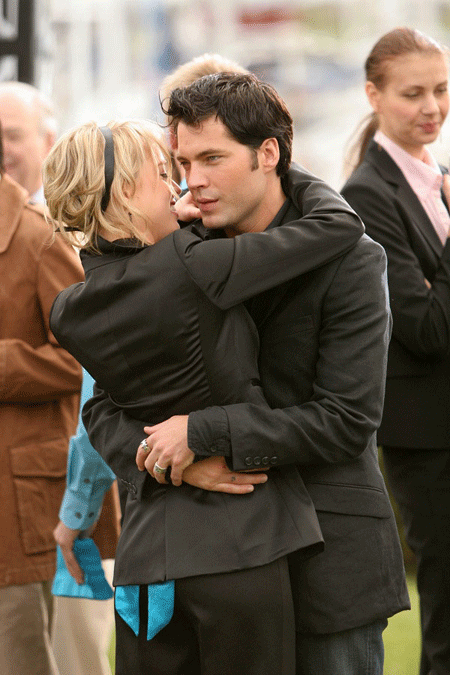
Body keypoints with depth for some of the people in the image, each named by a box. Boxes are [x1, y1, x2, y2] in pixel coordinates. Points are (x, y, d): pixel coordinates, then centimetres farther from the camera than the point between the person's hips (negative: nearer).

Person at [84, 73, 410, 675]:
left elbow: (347, 420, -15)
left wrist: (204, 432, -20)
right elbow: (104, 407, 7)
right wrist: (171, 463, -15)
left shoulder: (349, 262, -7)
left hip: (328, 558, -3)